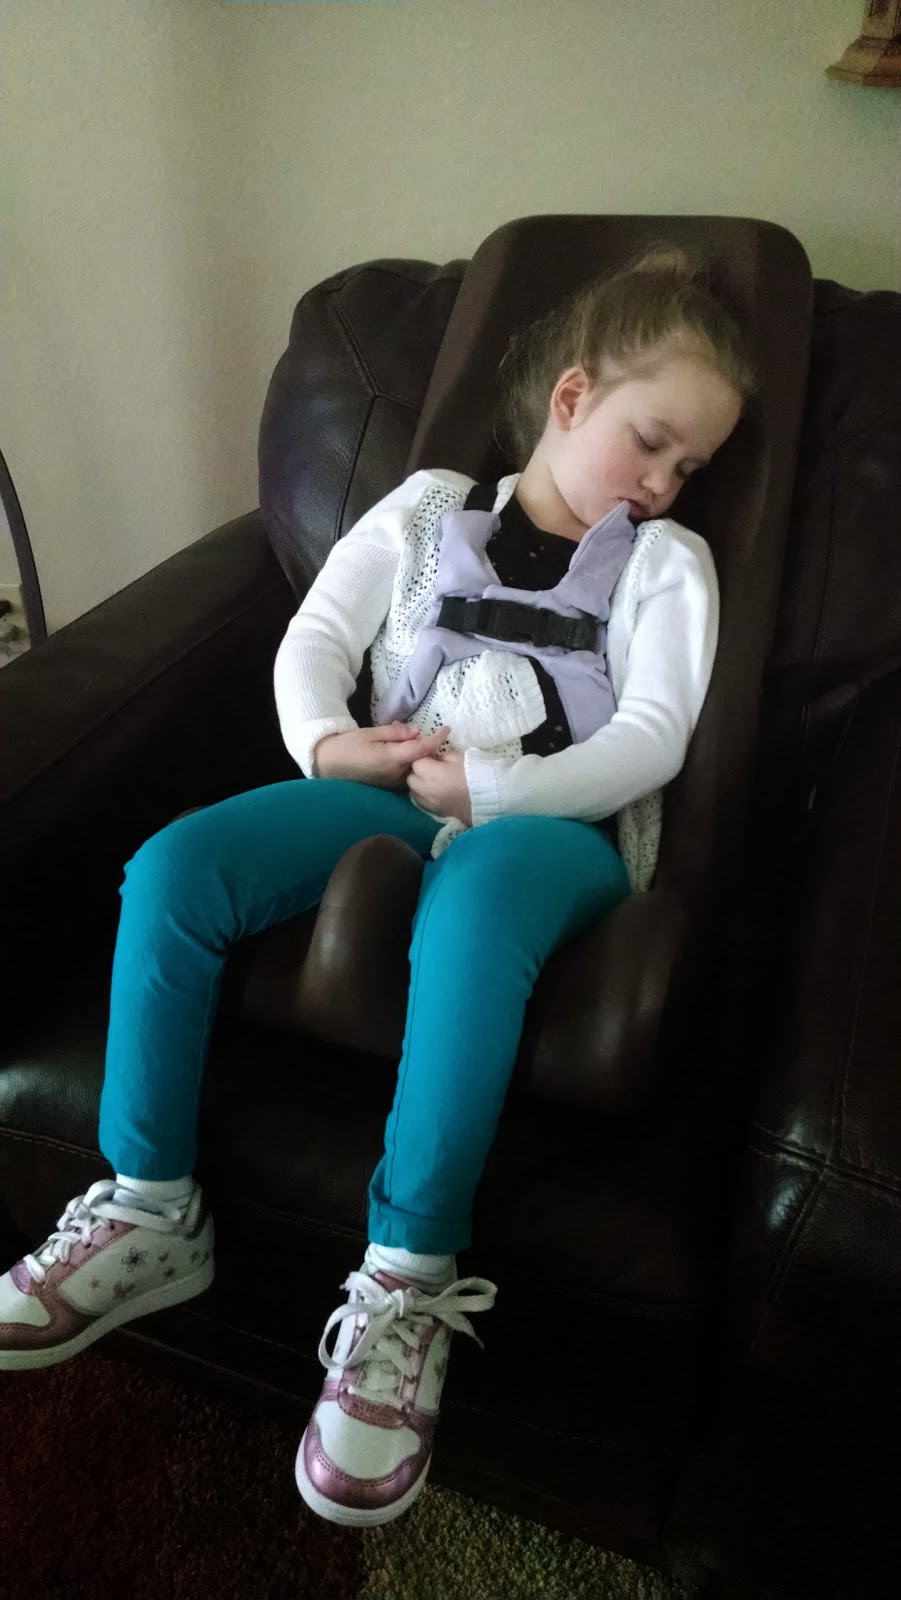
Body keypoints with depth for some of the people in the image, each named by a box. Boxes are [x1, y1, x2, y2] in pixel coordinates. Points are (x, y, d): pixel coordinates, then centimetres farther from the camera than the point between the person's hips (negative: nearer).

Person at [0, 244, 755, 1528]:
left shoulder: (666, 562, 11)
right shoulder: (430, 508, 16)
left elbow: (652, 738, -3)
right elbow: (315, 637, 9)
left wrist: (491, 787, -15)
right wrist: (327, 742, -12)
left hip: (557, 826, -2)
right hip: (393, 791, 3)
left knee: (469, 910, -40)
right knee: (172, 869, -19)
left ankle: (408, 1287, -27)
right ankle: (151, 1212, -6)